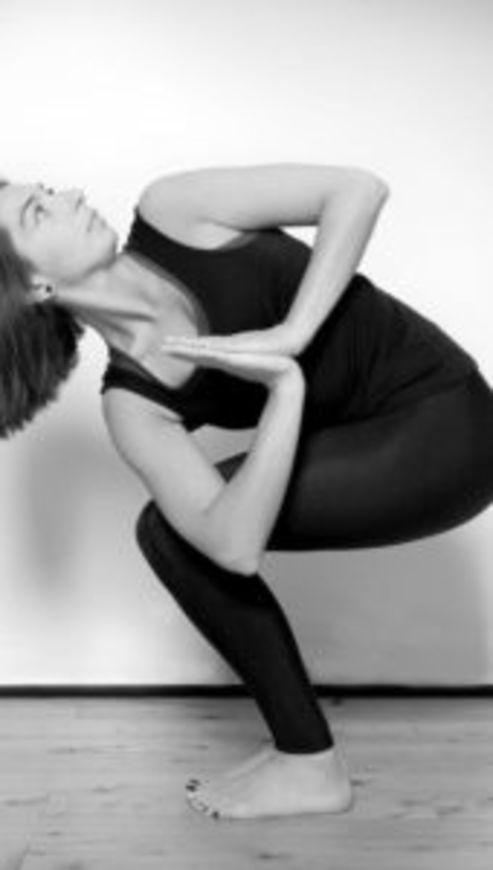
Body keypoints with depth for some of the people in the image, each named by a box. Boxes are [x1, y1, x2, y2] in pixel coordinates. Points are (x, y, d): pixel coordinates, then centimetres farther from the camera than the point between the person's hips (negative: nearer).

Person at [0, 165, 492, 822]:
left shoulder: (170, 213, -10)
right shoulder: (133, 402, -4)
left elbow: (359, 189, -16)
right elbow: (236, 545, -19)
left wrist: (292, 334, -25)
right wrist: (287, 386, -28)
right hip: (375, 442, 5)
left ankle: (312, 768, 3)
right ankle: (300, 745, 18)